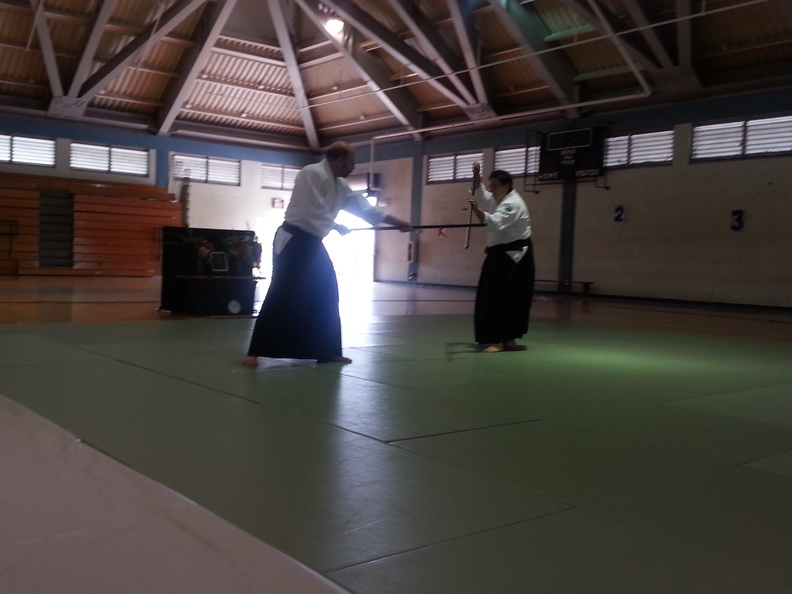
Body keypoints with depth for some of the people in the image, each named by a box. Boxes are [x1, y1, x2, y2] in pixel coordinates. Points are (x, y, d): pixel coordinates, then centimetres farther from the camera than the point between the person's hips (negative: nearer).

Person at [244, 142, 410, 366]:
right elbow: (312, 213, -23)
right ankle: (257, 352, -3)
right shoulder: (312, 173, -16)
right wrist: (337, 227, -9)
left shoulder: (340, 185, 13)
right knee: (281, 296, -10)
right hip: (293, 241, -9)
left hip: (312, 243, 9)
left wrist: (397, 222, 17)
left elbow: (364, 207, 17)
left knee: (326, 295, 10)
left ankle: (328, 350, 19)